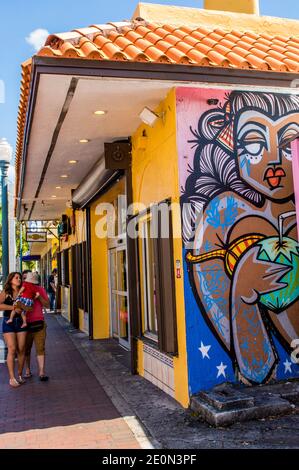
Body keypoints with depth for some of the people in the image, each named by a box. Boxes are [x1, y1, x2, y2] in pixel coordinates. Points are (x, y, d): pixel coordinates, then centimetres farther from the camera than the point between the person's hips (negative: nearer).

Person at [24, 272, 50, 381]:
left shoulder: (40, 290, 2)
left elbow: (47, 305, 1)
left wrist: (39, 297, -14)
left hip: (39, 323, 1)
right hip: (26, 324, 0)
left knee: (40, 348, -3)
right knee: (26, 349, 10)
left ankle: (41, 372, -1)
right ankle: (27, 370, 24)